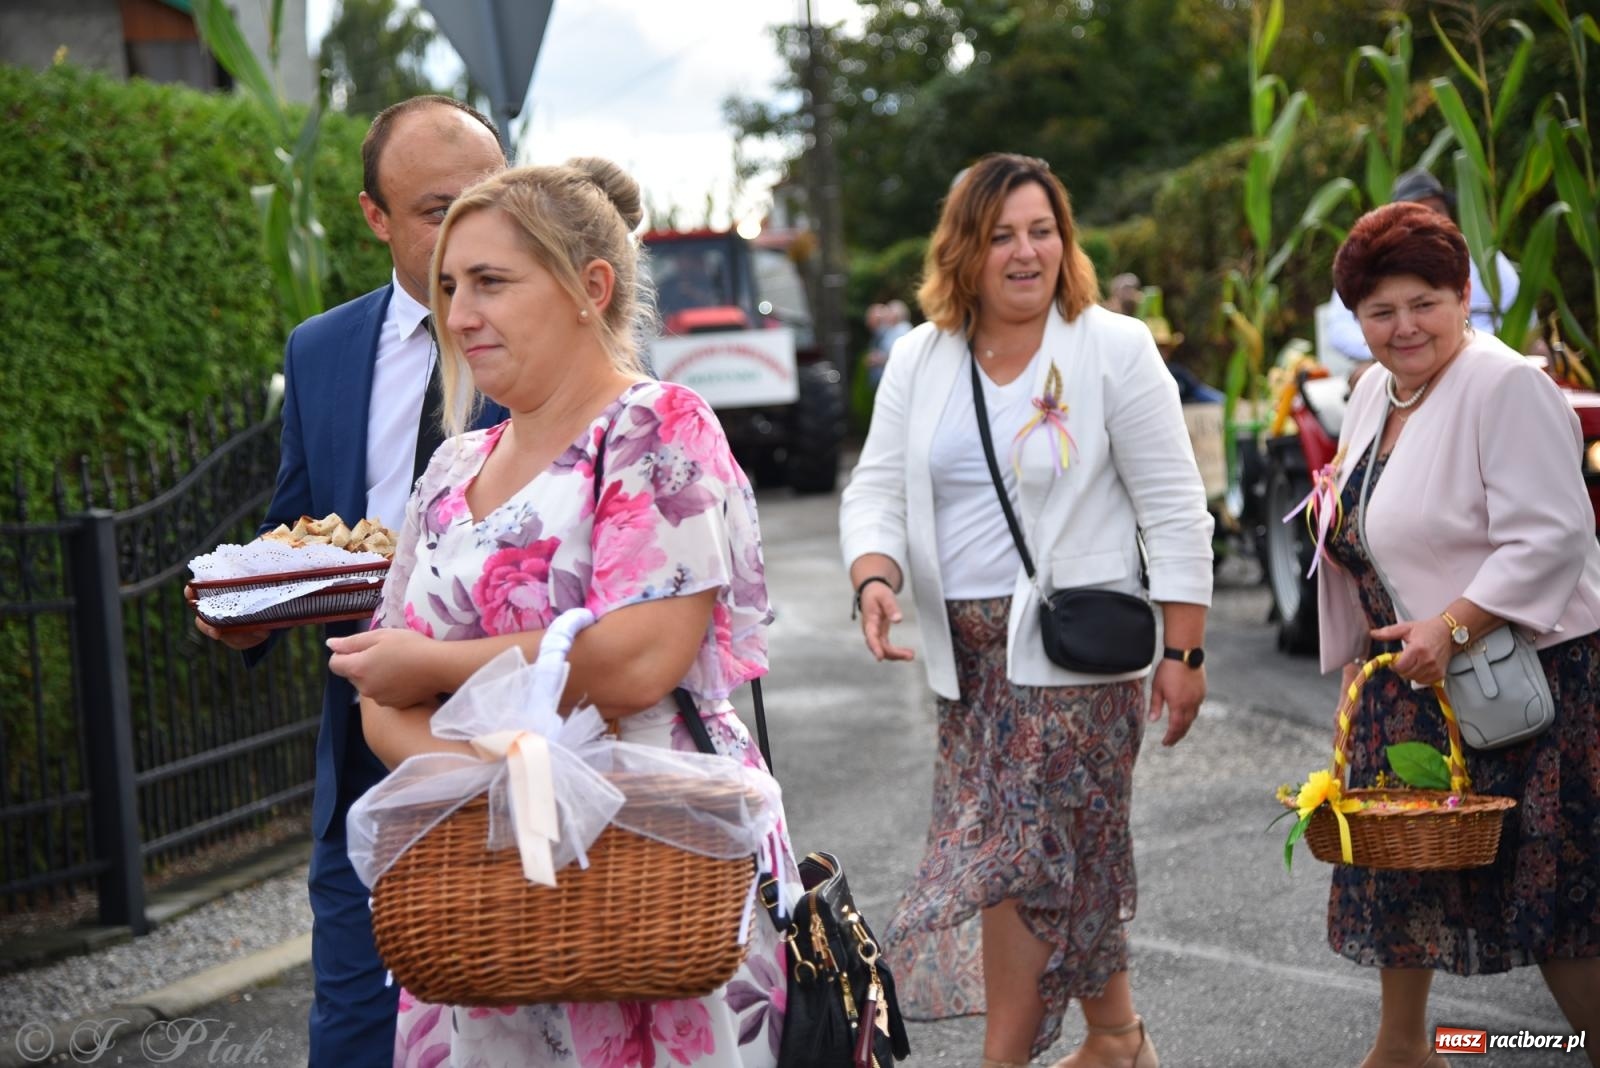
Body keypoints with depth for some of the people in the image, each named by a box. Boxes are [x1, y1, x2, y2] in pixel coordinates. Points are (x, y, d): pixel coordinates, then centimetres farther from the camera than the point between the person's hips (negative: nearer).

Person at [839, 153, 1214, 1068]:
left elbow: (1175, 513, -5)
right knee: (1068, 852, 13)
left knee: (1020, 853, -8)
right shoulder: (920, 357, 8)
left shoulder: (1113, 349, -5)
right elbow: (879, 488, 6)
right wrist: (875, 580, -16)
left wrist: (1184, 654, -9)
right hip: (967, 648, 5)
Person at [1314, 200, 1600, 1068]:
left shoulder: (1507, 387, -17)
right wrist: (1361, 656, 20)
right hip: (1412, 677, 9)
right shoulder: (1373, 394, 10)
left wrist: (1454, 627, -29)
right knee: (1399, 862, 16)